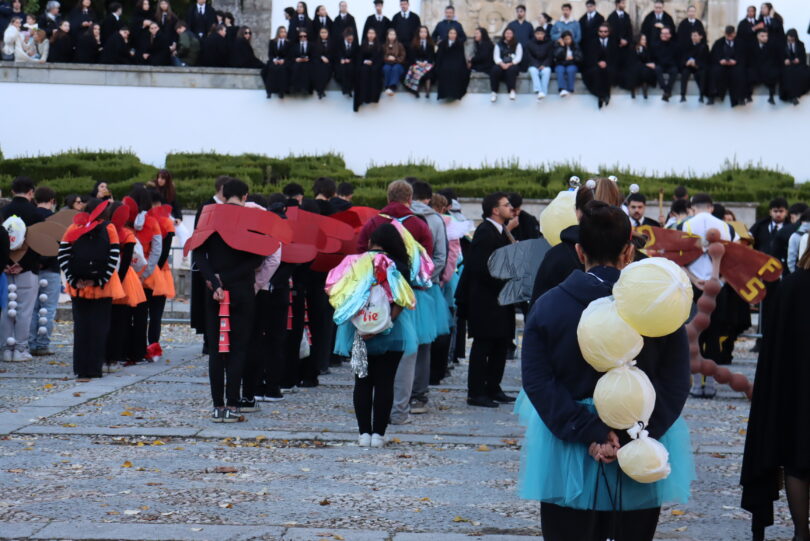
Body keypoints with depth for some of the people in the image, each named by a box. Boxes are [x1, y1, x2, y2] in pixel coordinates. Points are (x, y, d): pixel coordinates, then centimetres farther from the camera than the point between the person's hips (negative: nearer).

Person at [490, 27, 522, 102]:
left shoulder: (517, 45, 10)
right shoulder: (499, 45, 14)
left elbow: (518, 57, -1)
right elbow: (496, 57, 2)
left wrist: (509, 64, -18)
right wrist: (502, 64, -19)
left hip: (513, 65, -1)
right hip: (501, 65, 1)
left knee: (511, 69, -37)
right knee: (495, 70, -32)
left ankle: (512, 91, -39)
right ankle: (494, 92, -33)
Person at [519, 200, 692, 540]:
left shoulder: (548, 306, -4)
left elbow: (537, 382, -11)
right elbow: (675, 384, -10)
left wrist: (589, 433, -16)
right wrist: (634, 437, -15)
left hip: (567, 463, 0)